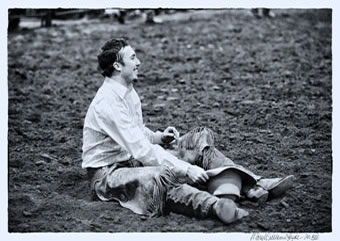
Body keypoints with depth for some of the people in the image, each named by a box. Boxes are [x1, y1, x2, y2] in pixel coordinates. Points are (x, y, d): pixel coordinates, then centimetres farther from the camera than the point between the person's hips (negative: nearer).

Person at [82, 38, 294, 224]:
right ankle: (216, 205, -63)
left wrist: (159, 137, -2)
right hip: (108, 174, -9)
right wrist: (186, 169, -30)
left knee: (201, 139, -5)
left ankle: (252, 187, -21)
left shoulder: (129, 91, 7)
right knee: (161, 177, -42)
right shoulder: (108, 102, -23)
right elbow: (140, 149, -29)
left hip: (132, 160, 9)